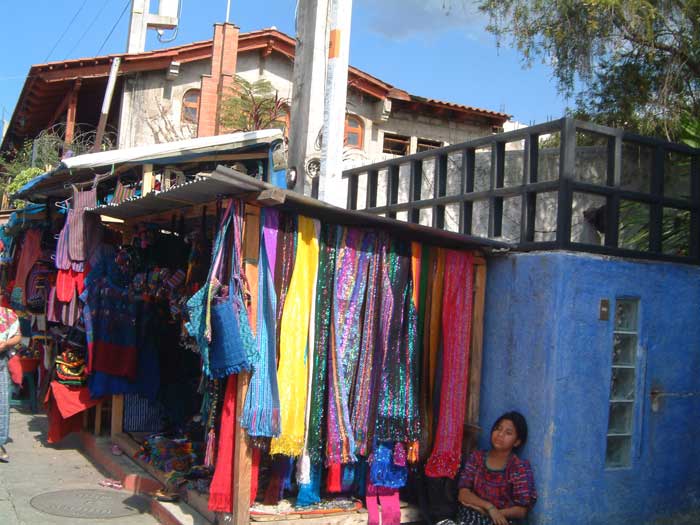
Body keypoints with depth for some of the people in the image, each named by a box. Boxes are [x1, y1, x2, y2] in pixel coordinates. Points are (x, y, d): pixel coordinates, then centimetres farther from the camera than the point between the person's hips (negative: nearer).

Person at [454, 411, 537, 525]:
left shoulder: (520, 468, -2)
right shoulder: (477, 457, 7)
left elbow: (521, 510, -7)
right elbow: (463, 494, 0)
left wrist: (483, 510, -12)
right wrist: (489, 507, -17)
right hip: (471, 516, 2)